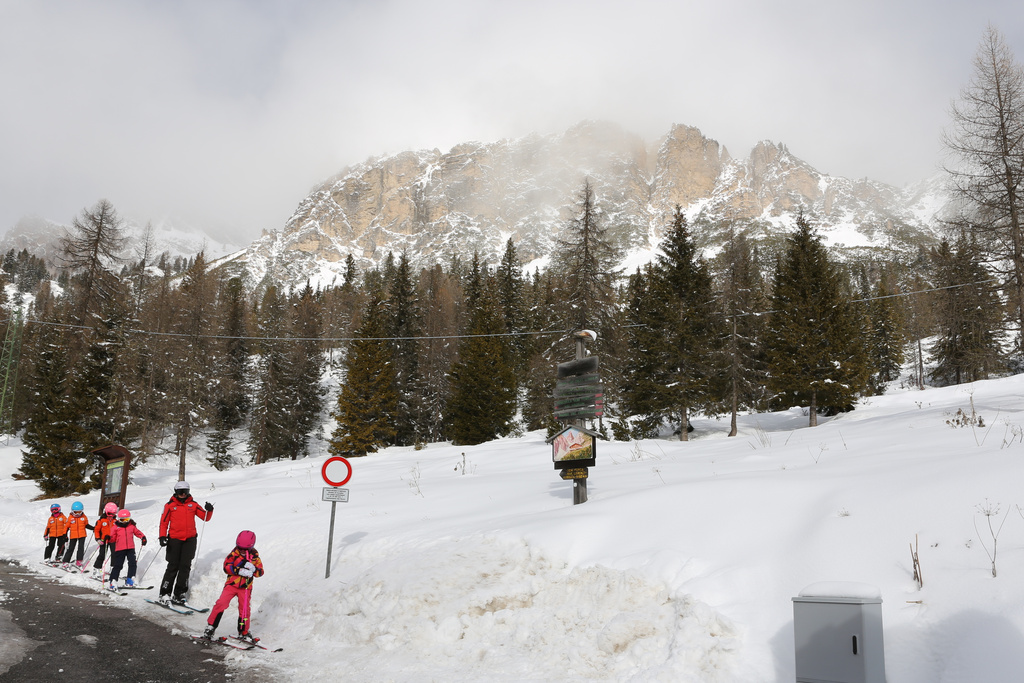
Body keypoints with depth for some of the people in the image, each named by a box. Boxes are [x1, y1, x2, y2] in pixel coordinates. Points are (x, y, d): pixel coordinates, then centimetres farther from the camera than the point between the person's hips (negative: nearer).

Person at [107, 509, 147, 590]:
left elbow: (137, 532, 19)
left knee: (132, 563, -2)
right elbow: (113, 538, 2)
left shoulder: (132, 526, 8)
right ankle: (113, 581, 5)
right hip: (120, 549, -3)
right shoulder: (115, 527, 0)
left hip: (130, 548, 3)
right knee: (117, 565, -2)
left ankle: (130, 579, 10)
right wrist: (109, 538, -20)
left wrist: (143, 537, 4)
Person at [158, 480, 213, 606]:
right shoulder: (170, 505, 4)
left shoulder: (193, 505, 9)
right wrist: (162, 536, -9)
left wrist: (209, 510, -11)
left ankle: (179, 595, 7)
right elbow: (164, 522, 3)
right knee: (173, 567, -2)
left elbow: (206, 517, 8)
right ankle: (164, 594, 7)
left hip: (190, 539, 2)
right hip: (174, 539, -2)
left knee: (185, 567, 1)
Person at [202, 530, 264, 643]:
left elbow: (260, 572, -1)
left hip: (245, 587, 1)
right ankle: (210, 627, 1)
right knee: (221, 604, -12)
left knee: (245, 609, 4)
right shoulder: (234, 554, -4)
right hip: (231, 583, -1)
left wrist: (253, 569, -24)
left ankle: (243, 633, 21)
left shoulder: (255, 557, 1)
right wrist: (239, 571, -25)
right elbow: (226, 567, -12)